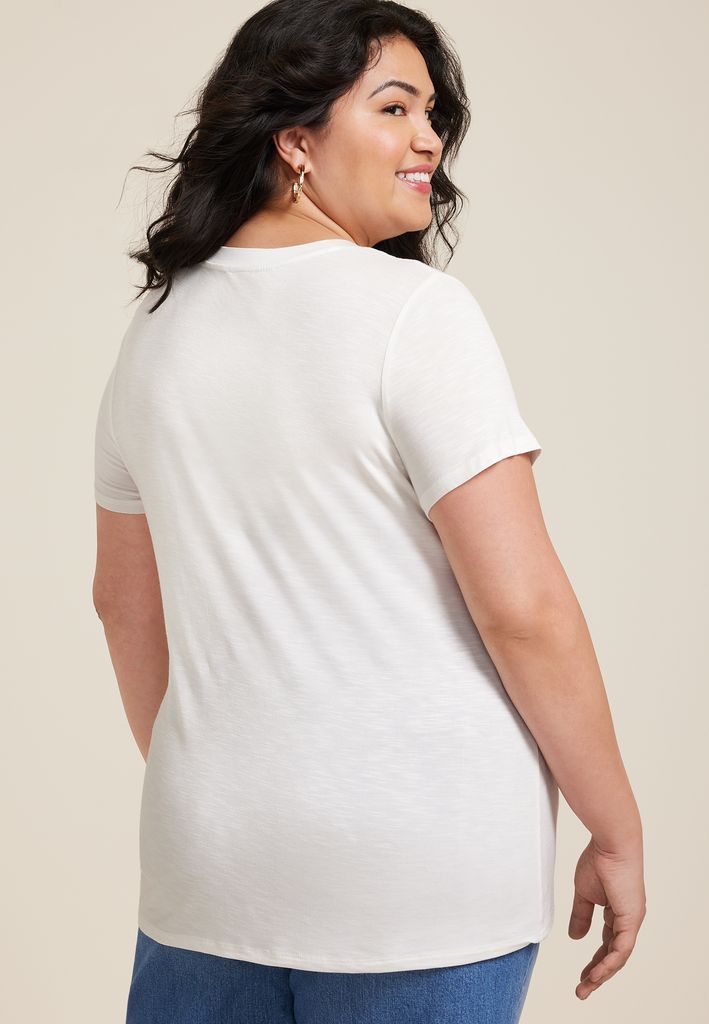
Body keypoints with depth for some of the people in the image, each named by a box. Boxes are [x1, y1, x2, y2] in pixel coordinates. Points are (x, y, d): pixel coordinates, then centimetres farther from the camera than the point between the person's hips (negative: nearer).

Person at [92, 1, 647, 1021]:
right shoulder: (413, 310, -13)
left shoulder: (158, 329, 6)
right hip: (425, 878, -5)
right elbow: (522, 603, -17)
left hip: (209, 861, 6)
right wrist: (617, 834, -7)